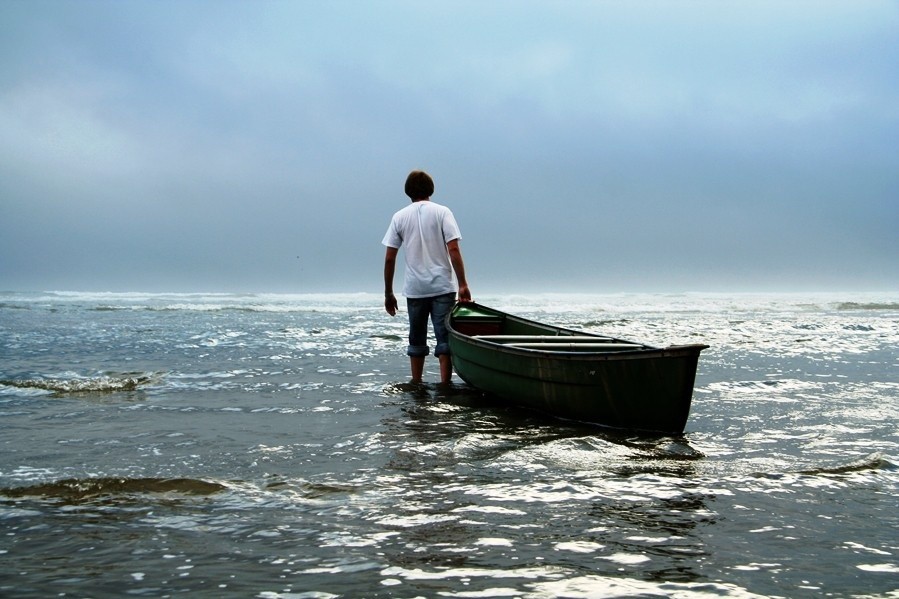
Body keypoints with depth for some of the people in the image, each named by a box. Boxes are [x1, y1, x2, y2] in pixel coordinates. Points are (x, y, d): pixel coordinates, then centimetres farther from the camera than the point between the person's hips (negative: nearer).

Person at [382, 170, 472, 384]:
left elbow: (389, 259, 3)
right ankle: (445, 384, -7)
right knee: (445, 337, 0)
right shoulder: (442, 212, 0)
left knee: (417, 340, 13)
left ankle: (416, 385, 17)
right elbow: (453, 250, -10)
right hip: (442, 287, -2)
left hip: (414, 289, 2)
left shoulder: (399, 217, 5)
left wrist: (388, 293, 9)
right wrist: (463, 284, -9)